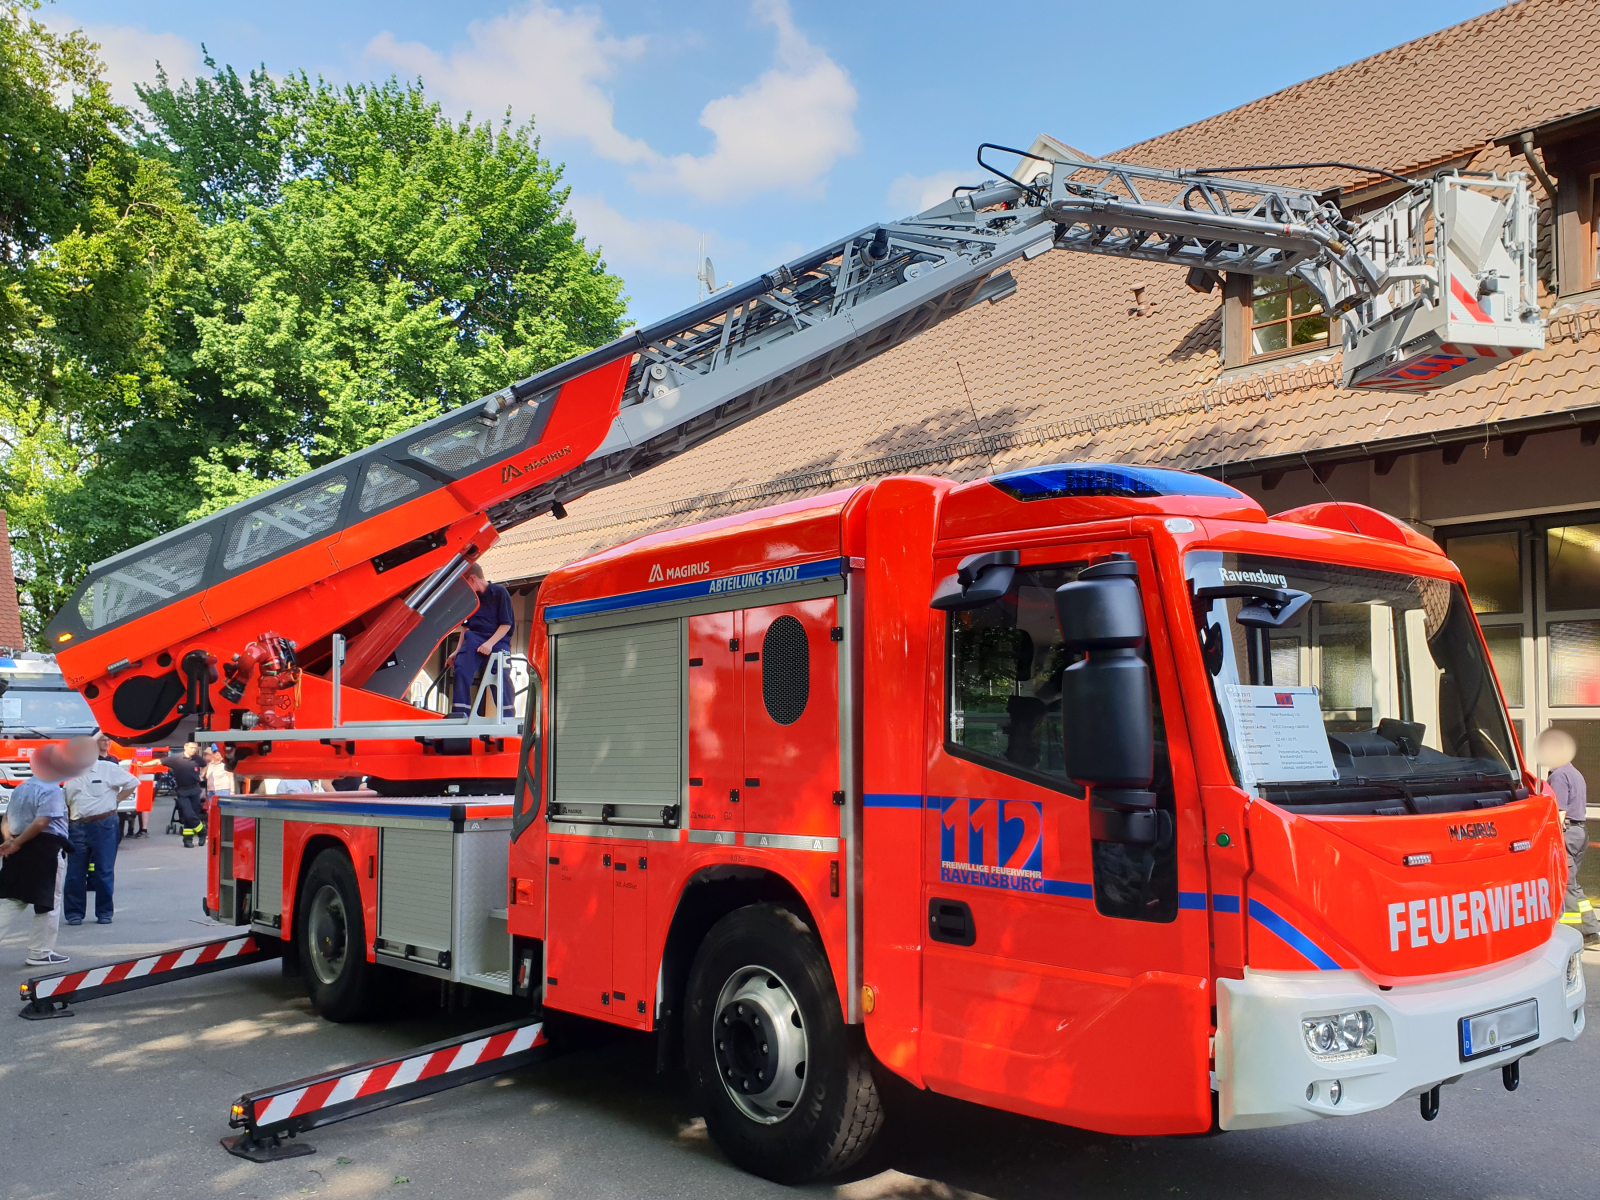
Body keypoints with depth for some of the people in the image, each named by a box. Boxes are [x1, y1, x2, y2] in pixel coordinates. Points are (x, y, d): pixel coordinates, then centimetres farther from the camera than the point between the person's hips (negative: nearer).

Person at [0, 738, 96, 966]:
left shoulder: (21, 788, 14)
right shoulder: (52, 791, -13)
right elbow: (41, 822, -24)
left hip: (20, 851, 8)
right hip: (47, 851, -8)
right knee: (49, 904, 5)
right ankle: (40, 953, 12)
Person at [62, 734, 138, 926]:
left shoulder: (109, 768, -2)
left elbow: (133, 782, 2)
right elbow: (66, 801, 19)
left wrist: (116, 800, -1)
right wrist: (66, 823, 11)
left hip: (103, 825, -4)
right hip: (77, 827, 4)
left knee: (104, 872, 2)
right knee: (75, 873, 3)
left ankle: (104, 912, 11)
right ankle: (74, 913, 12)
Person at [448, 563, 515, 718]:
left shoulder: (499, 592, -1)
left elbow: (506, 624, -5)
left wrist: (490, 643, -17)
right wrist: (457, 651, 22)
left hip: (497, 640, -5)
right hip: (474, 638, 5)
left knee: (502, 678, -19)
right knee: (460, 671, -16)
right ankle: (459, 716, -17)